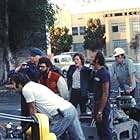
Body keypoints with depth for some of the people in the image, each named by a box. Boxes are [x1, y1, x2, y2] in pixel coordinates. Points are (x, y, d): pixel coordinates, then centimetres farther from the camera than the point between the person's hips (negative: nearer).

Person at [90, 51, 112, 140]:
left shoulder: (104, 73, -17)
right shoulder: (97, 72, 11)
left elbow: (105, 93, -21)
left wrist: (100, 111, -23)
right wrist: (95, 109, 17)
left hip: (103, 106, -10)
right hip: (97, 105, 10)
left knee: (106, 133, -3)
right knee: (100, 132, 17)